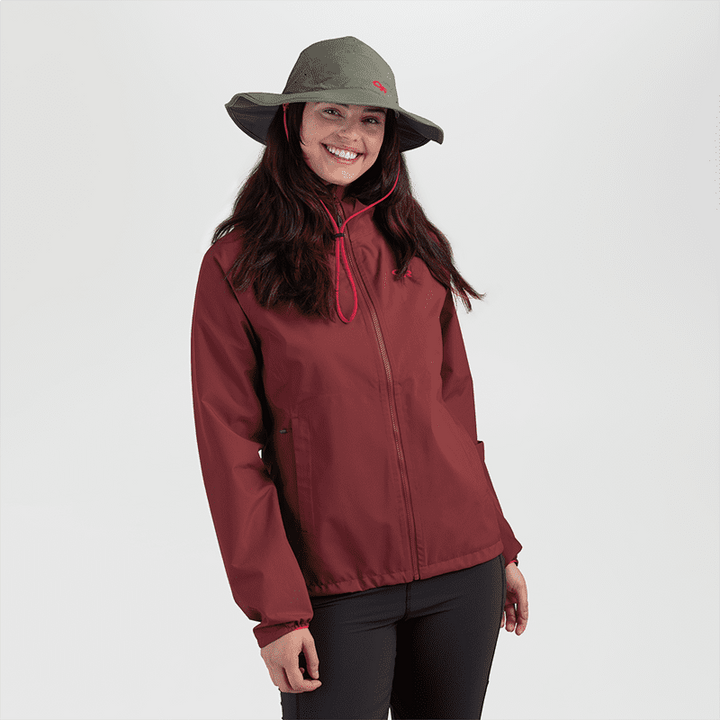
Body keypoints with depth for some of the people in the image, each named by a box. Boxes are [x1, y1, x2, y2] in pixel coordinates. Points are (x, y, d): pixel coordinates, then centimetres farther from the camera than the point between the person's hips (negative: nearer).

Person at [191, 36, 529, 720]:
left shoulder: (414, 250, 6)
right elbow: (231, 447, -6)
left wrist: (500, 546, 10)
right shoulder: (236, 266, -5)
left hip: (462, 571, 4)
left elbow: (453, 410, 11)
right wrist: (275, 607, -9)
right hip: (335, 587, -3)